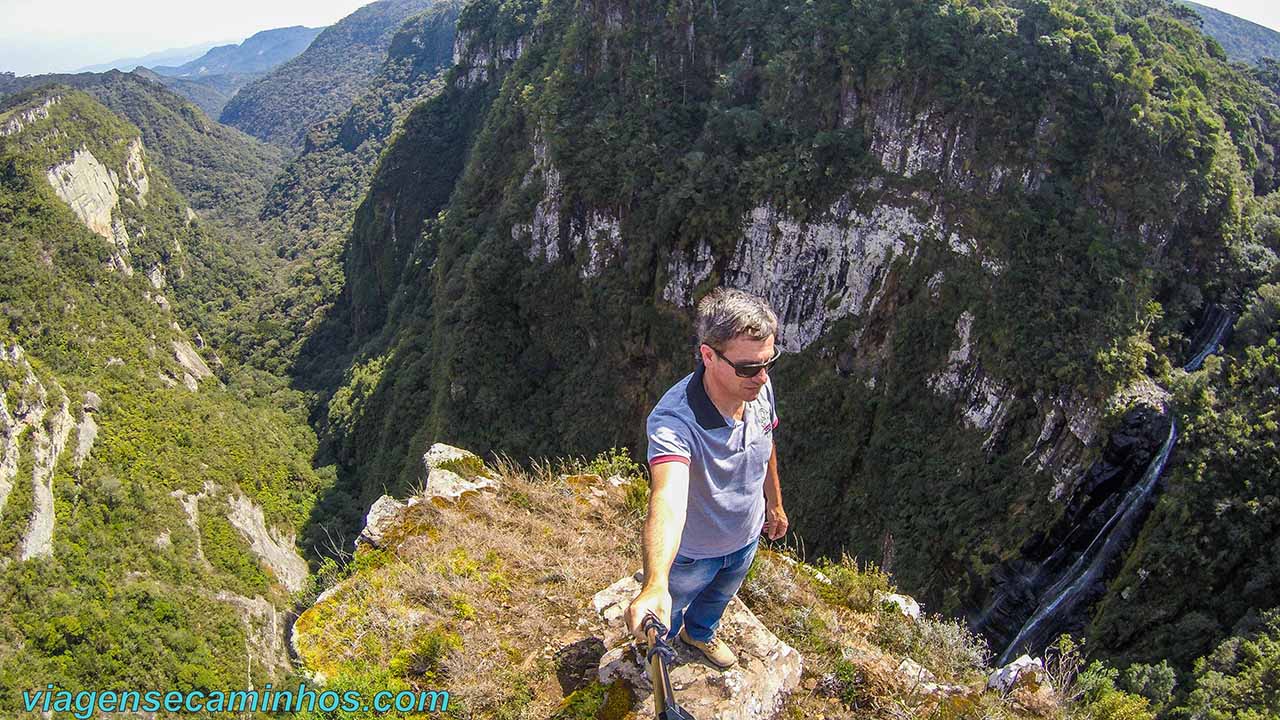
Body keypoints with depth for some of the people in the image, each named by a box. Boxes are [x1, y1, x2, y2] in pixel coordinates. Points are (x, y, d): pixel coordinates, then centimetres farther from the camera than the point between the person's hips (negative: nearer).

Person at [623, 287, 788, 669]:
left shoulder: (760, 388, -23)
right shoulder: (673, 419, -44)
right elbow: (668, 498, -60)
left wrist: (775, 504, 13)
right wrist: (655, 585, -75)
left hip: (746, 537, 5)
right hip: (693, 551, -5)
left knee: (717, 599, 35)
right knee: (666, 612, 26)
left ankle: (700, 633, 69)